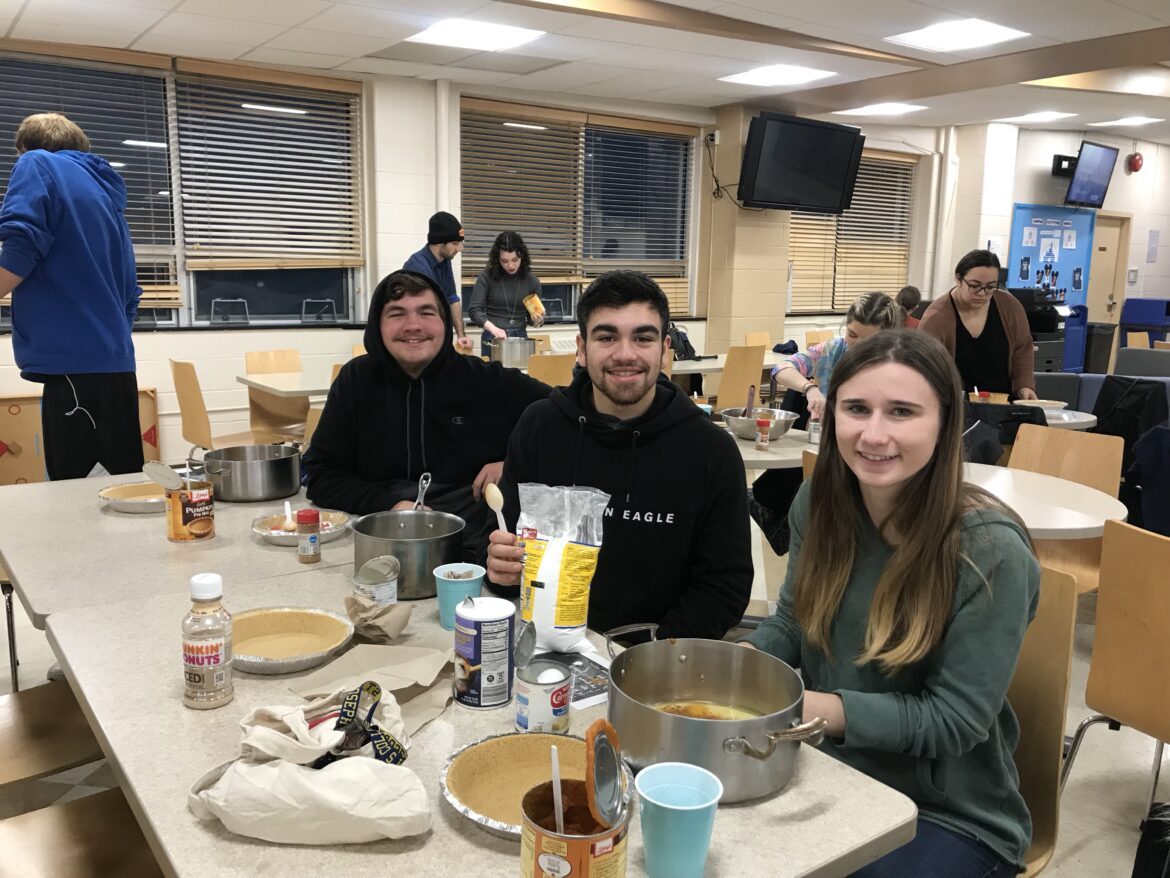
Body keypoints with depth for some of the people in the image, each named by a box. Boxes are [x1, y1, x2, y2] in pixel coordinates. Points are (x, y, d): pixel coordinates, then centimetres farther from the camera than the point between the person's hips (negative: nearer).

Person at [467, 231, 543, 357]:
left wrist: (538, 320, -15)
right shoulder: (486, 277, -7)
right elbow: (474, 310, -12)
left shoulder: (532, 281, -1)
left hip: (520, 337, 2)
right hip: (492, 339, -2)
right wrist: (493, 328, -27)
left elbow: (532, 315, 8)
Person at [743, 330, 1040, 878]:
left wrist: (815, 706, -28)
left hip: (951, 818, -4)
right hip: (828, 772, 4)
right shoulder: (819, 503, -7)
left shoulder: (991, 553, -23)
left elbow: (953, 720, -19)